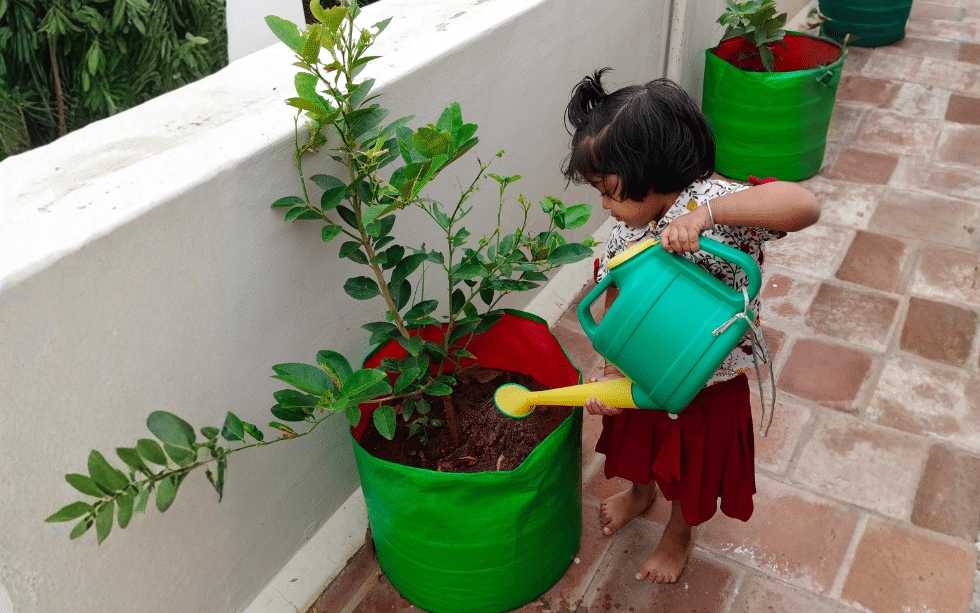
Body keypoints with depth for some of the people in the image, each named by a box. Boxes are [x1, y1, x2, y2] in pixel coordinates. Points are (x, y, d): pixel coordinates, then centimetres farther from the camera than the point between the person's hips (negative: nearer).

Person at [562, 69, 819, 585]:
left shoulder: (711, 201, -32)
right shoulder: (627, 229, -15)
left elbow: (805, 205, -47)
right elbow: (615, 308, -10)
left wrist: (707, 213, -54)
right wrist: (611, 372, -24)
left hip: (706, 383, -4)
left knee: (693, 467, 22)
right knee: (640, 443, 31)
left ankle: (679, 534, 53)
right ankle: (641, 491, 65)